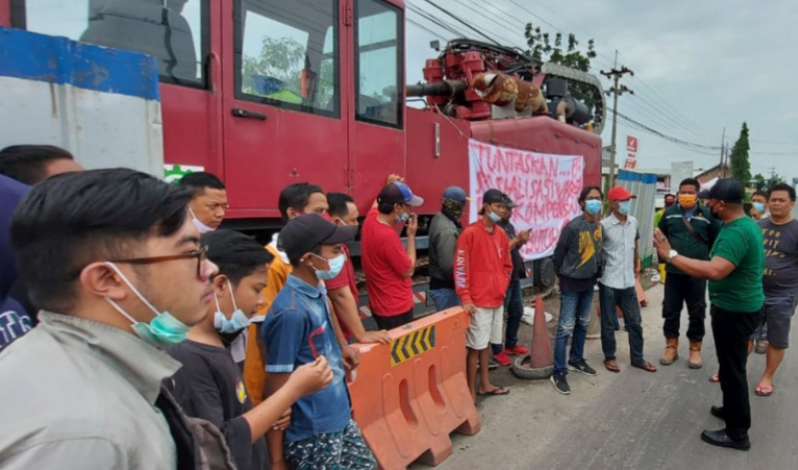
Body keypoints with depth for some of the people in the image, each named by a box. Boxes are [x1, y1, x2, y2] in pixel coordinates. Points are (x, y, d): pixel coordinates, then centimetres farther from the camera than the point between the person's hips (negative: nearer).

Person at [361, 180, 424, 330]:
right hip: (396, 308, -9)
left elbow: (378, 202, 25)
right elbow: (409, 270, -16)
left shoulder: (371, 218, -2)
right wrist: (411, 235, -11)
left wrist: (390, 188, 19)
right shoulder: (388, 236, -29)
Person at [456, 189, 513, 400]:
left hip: (497, 299, 7)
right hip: (478, 301, -6)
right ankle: (471, 391, 11)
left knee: (486, 344, 17)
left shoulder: (501, 233, 9)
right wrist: (465, 298, -19)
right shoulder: (470, 233, -12)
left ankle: (485, 384, 30)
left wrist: (502, 288, 8)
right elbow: (460, 267, -15)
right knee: (476, 346, 0)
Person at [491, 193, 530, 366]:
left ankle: (511, 345, 33)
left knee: (517, 312, 18)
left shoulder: (510, 226, 13)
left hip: (515, 277, 9)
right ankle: (497, 351, 12)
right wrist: (517, 240, -19)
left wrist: (521, 242, 1)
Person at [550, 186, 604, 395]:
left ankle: (576, 360, 36)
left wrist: (597, 273, 14)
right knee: (566, 328, -4)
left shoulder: (600, 226, 1)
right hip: (571, 284, -7)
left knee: (583, 324, 18)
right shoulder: (573, 226, -19)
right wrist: (562, 275, 1)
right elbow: (558, 254, -11)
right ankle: (559, 372, 3)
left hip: (589, 283, 7)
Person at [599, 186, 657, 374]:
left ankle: (637, 358, 27)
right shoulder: (604, 225, -14)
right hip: (609, 282, -5)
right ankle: (609, 357, 23)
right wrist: (599, 270, -5)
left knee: (635, 322, 13)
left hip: (628, 282, 6)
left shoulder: (633, 222, 4)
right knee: (608, 324, 8)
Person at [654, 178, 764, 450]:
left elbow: (715, 271, -39)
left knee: (732, 368, 2)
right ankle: (733, 409, 42)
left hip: (734, 310, -10)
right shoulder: (747, 223, 7)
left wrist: (671, 255, -37)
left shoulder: (735, 232, -27)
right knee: (733, 364, 24)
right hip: (740, 305, 10)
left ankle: (737, 433, 16)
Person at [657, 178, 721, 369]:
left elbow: (716, 243, 4)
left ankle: (695, 349, 23)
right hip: (673, 272, 1)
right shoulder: (669, 213, 2)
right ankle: (671, 347, 21)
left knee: (697, 313, 9)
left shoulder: (708, 215, -2)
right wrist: (663, 259, 7)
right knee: (670, 311, 7)